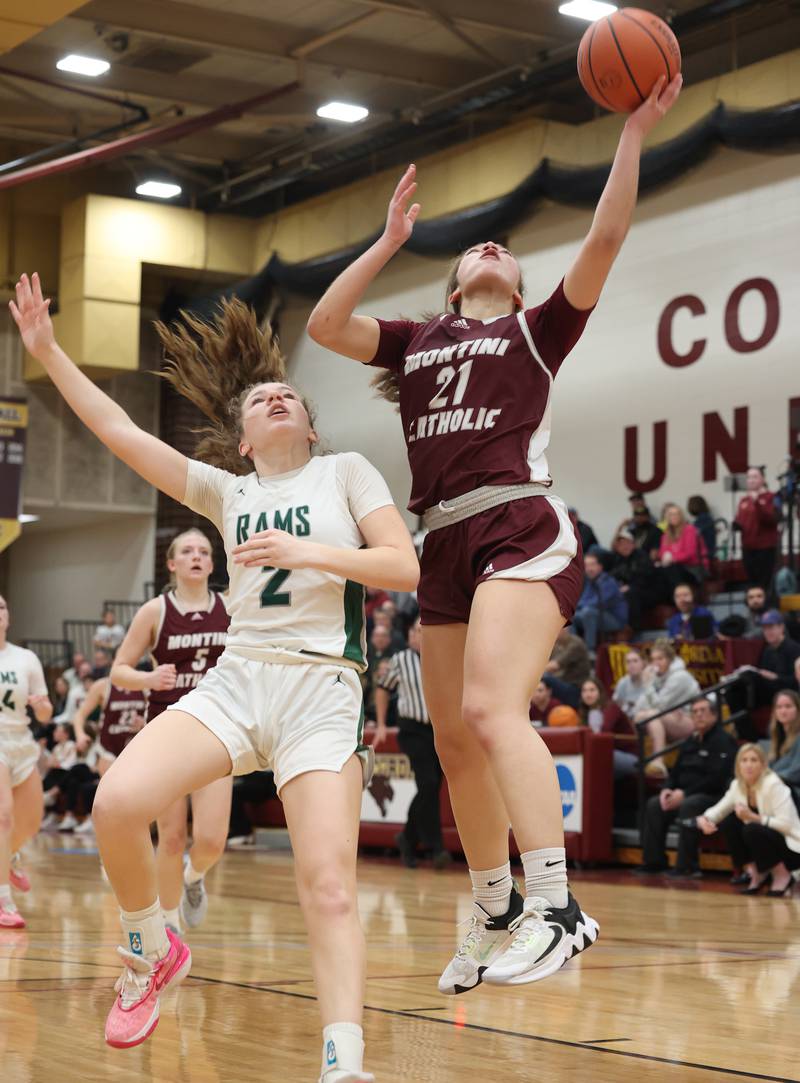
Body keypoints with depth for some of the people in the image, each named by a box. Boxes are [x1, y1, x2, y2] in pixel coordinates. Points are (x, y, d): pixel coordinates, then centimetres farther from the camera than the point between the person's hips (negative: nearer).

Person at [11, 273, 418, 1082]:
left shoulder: (346, 472, 10)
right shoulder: (228, 490, 17)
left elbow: (404, 568, 0)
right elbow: (119, 431, 15)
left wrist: (306, 551, -12)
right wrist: (46, 353, 13)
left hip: (322, 689, -3)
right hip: (235, 680, 3)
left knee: (328, 887, -17)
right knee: (117, 802, -21)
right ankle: (152, 952, 5)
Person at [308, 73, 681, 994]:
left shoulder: (537, 330, 12)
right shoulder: (416, 342, 23)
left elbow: (604, 240, 1)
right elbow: (324, 326, 11)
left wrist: (635, 131, -3)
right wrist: (390, 240, 15)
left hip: (520, 530, -5)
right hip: (445, 546, 6)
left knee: (491, 710, -25)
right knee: (454, 742, 6)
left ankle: (557, 907, -29)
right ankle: (495, 916, 18)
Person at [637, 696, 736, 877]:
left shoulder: (723, 741, -9)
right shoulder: (691, 742, 17)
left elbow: (717, 780, -19)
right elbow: (675, 772, 21)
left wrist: (684, 793, -20)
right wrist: (667, 790, -3)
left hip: (714, 795, -9)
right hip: (684, 794, 9)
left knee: (688, 806, -36)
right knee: (654, 804, -6)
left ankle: (687, 866, -32)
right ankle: (654, 861, -2)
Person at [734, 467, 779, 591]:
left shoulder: (771, 498, -3)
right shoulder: (743, 500, 14)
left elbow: (773, 519, -17)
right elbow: (740, 520, 24)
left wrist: (757, 502, -25)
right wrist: (736, 524, 0)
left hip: (765, 548, -6)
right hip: (748, 548, 6)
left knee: (764, 585, -10)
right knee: (752, 583, 7)